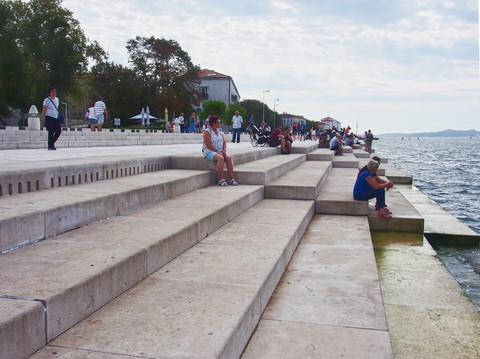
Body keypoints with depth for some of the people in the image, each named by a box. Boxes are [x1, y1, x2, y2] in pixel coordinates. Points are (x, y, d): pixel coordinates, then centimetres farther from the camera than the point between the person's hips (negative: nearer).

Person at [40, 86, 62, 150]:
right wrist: (42, 120, -9)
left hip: (56, 118, 6)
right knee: (51, 132, -7)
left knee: (59, 130, -2)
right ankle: (50, 146, 3)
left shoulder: (57, 99, 15)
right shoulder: (47, 100, -4)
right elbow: (44, 111, -5)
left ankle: (52, 142, 17)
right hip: (49, 118, -6)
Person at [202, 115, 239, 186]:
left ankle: (232, 179, -26)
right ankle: (221, 180, -33)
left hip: (220, 151, 6)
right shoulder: (207, 131, -5)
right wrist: (217, 151, -19)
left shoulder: (219, 131, 16)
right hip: (210, 151, -6)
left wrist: (224, 150, -4)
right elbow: (208, 144, -14)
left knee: (229, 157, -24)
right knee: (220, 158, -35)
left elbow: (224, 142, 15)